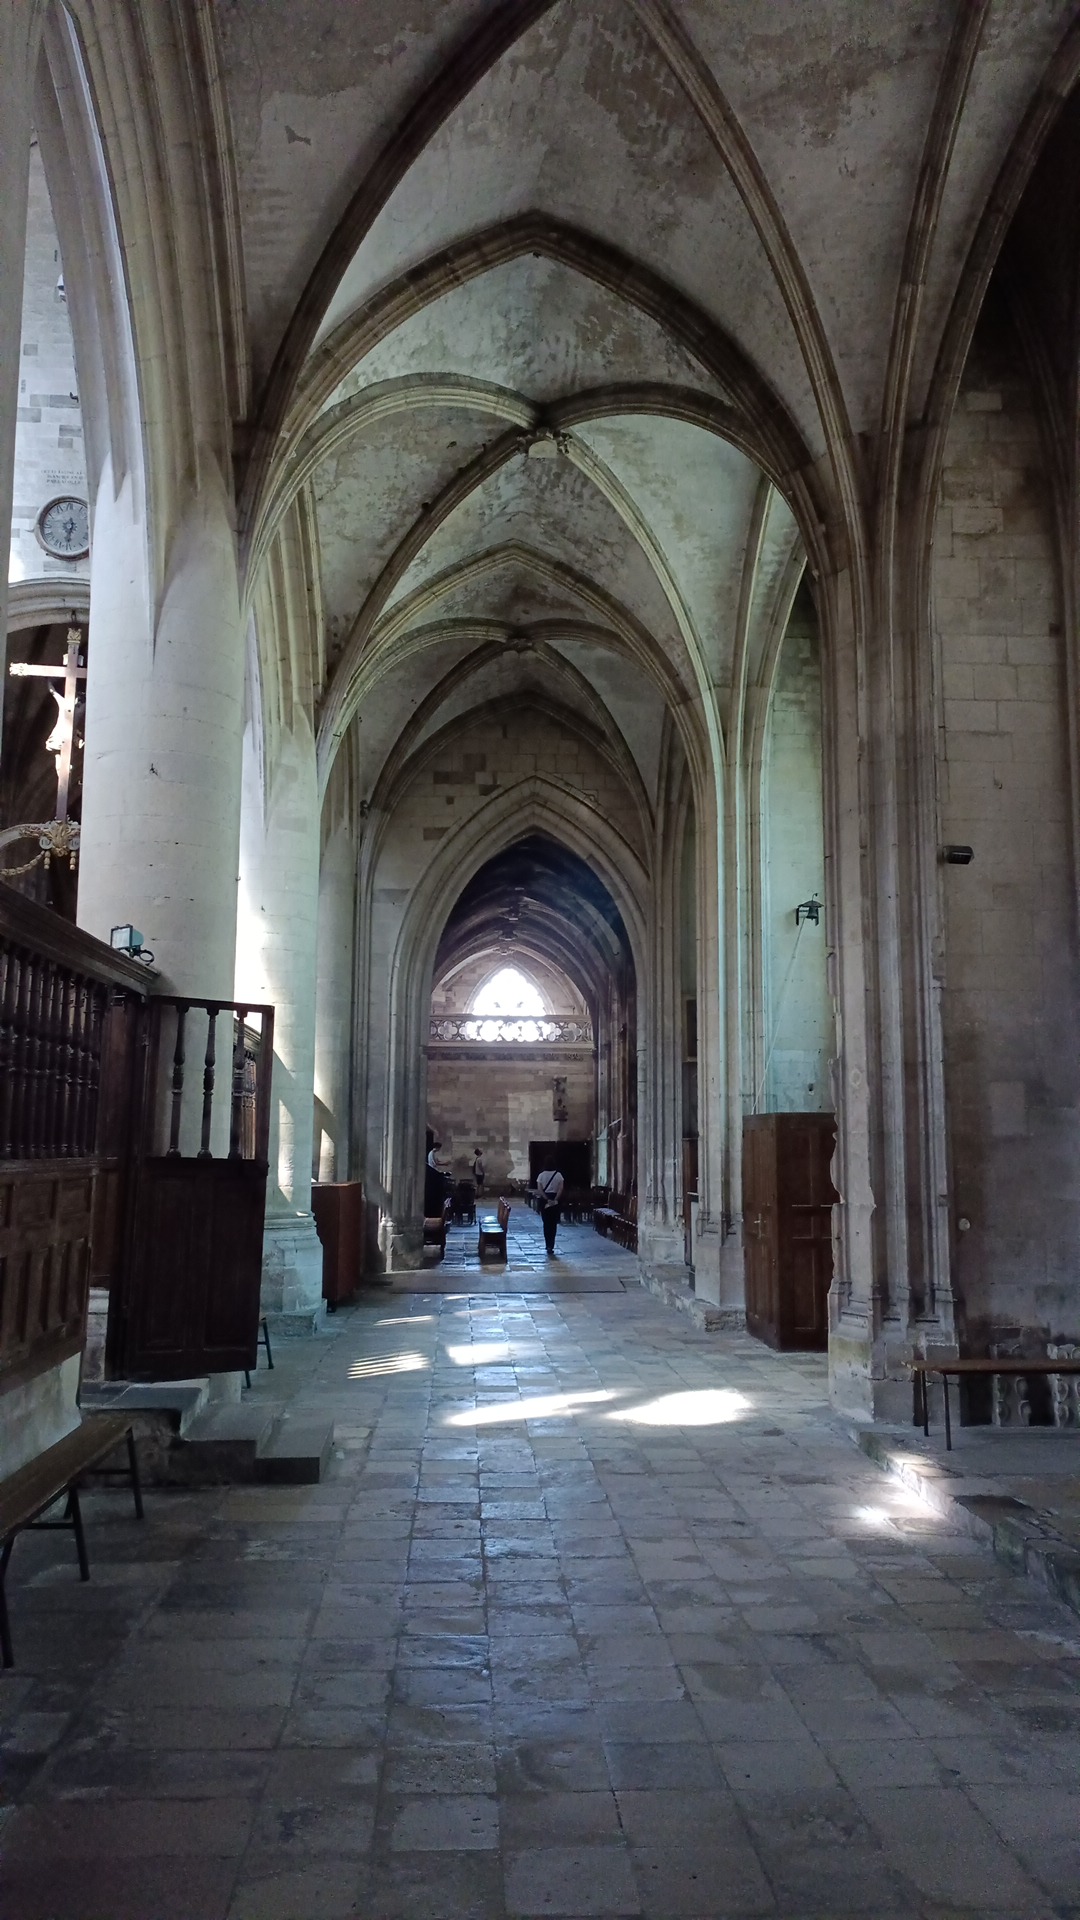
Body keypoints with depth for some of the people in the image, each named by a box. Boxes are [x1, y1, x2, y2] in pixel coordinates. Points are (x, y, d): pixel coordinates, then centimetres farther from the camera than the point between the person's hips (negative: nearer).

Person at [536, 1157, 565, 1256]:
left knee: (546, 1224, 8)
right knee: (553, 1224, 5)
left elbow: (539, 1190, -11)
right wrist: (555, 1199, -15)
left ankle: (549, 1247, 6)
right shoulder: (558, 1175, -2)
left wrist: (547, 1199, -15)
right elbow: (561, 1189, -11)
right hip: (556, 1201, 0)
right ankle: (551, 1247, 0)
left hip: (545, 1200, 0)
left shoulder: (541, 1175, -2)